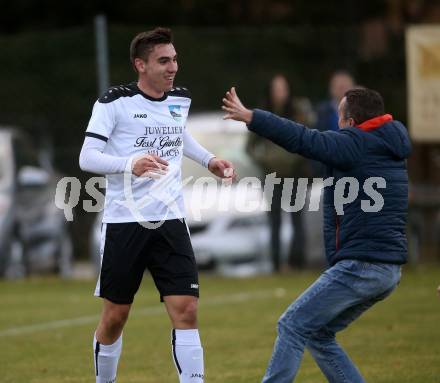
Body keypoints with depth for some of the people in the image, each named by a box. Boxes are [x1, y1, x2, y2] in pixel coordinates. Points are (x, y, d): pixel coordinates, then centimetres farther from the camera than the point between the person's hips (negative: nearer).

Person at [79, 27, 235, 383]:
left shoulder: (181, 99, 9)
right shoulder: (115, 102, -9)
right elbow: (87, 158, -16)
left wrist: (208, 159, 24)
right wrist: (130, 163, -32)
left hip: (170, 221, 4)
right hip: (124, 223, -3)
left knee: (186, 312, -9)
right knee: (115, 317, 7)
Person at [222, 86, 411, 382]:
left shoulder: (354, 145, -11)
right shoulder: (391, 150, 15)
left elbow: (301, 139, -12)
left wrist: (249, 116, -6)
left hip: (360, 265, -9)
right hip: (389, 271, 9)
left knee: (293, 327, -3)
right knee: (318, 335, 18)